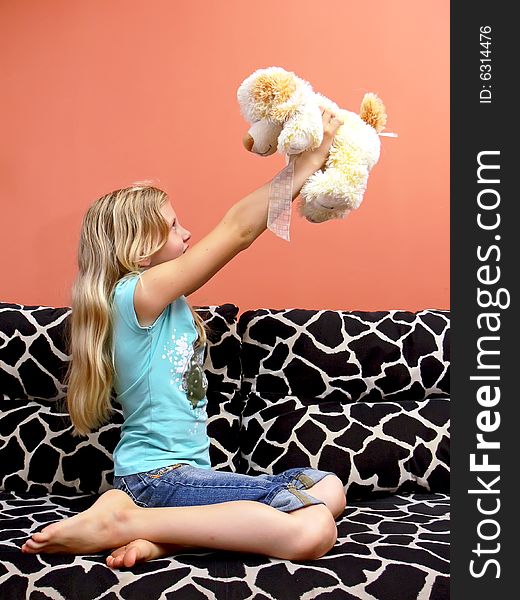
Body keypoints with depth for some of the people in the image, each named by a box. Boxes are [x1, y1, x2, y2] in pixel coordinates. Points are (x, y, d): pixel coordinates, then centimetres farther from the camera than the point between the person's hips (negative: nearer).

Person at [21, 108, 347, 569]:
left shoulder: (167, 297, 12)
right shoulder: (138, 294, -15)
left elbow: (236, 234, 13)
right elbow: (237, 229, -15)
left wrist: (303, 171, 8)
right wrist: (307, 163, -8)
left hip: (184, 470, 10)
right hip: (158, 475, -10)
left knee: (329, 488, 10)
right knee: (313, 531, -25)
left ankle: (161, 539, -5)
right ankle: (121, 521, -16)